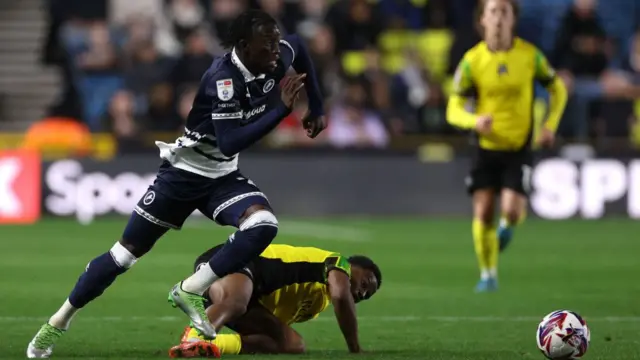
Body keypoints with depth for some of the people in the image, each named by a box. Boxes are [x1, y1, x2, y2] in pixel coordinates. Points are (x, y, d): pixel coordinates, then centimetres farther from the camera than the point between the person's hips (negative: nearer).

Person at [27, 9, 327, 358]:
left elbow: (297, 45, 15)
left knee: (263, 226, -24)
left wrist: (315, 109, 12)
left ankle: (189, 291, -14)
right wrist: (281, 109, -41)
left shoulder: (275, 60, -11)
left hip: (223, 177, 6)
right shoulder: (223, 78, -31)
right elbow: (229, 144, -39)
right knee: (128, 251, 0)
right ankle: (59, 321, 16)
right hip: (184, 170, -6)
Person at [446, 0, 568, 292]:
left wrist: (550, 125, -5)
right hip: (486, 146, 1)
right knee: (483, 212, -4)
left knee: (512, 211, -15)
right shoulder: (472, 60, -7)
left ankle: (507, 226, 24)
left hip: (519, 148, -1)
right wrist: (474, 121, -27)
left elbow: (558, 89, 10)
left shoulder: (530, 55, -5)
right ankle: (488, 274, 15)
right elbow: (453, 109, -5)